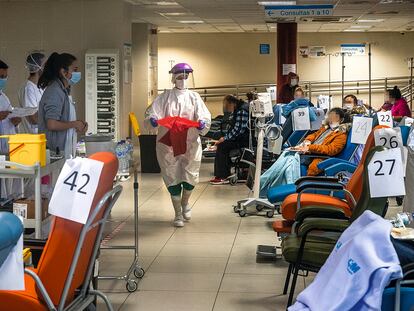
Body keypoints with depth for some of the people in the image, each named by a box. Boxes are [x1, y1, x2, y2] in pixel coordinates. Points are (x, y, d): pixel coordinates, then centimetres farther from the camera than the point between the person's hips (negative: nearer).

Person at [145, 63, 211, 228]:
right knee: (173, 178, 2)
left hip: (190, 144, 1)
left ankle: (185, 203, 32)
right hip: (168, 144, -1)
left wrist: (202, 123, -25)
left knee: (190, 177, -1)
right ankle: (178, 213, 16)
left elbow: (205, 116, -3)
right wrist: (153, 119, -24)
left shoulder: (194, 97, 7)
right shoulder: (165, 97, 5)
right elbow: (150, 112, -1)